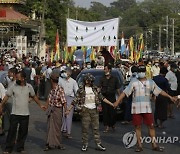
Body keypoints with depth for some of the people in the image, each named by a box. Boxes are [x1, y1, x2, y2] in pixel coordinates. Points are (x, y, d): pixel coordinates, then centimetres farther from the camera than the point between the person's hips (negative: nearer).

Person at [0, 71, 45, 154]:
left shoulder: (29, 87, -1)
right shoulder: (13, 87, -4)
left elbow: (34, 96, 13)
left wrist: (40, 105, 13)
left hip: (25, 114, 2)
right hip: (15, 113, -1)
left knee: (23, 131, 8)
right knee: (12, 130, -2)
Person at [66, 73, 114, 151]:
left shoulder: (95, 89, 8)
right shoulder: (81, 89, -2)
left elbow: (102, 98, 13)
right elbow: (75, 100, -1)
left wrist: (112, 104, 11)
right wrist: (69, 109, -5)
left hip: (94, 110, 3)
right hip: (85, 110, -3)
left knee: (96, 128, 5)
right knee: (85, 128, 1)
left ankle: (98, 144, 9)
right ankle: (85, 144, 11)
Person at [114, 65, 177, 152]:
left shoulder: (151, 82, 7)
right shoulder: (133, 83, 0)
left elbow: (159, 91, 12)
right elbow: (125, 92, -3)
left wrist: (170, 97, 10)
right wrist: (117, 101, -10)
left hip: (147, 108, 1)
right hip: (136, 108, -1)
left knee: (151, 126, 2)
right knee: (138, 127, 3)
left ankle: (154, 145, 11)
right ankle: (139, 145, 13)